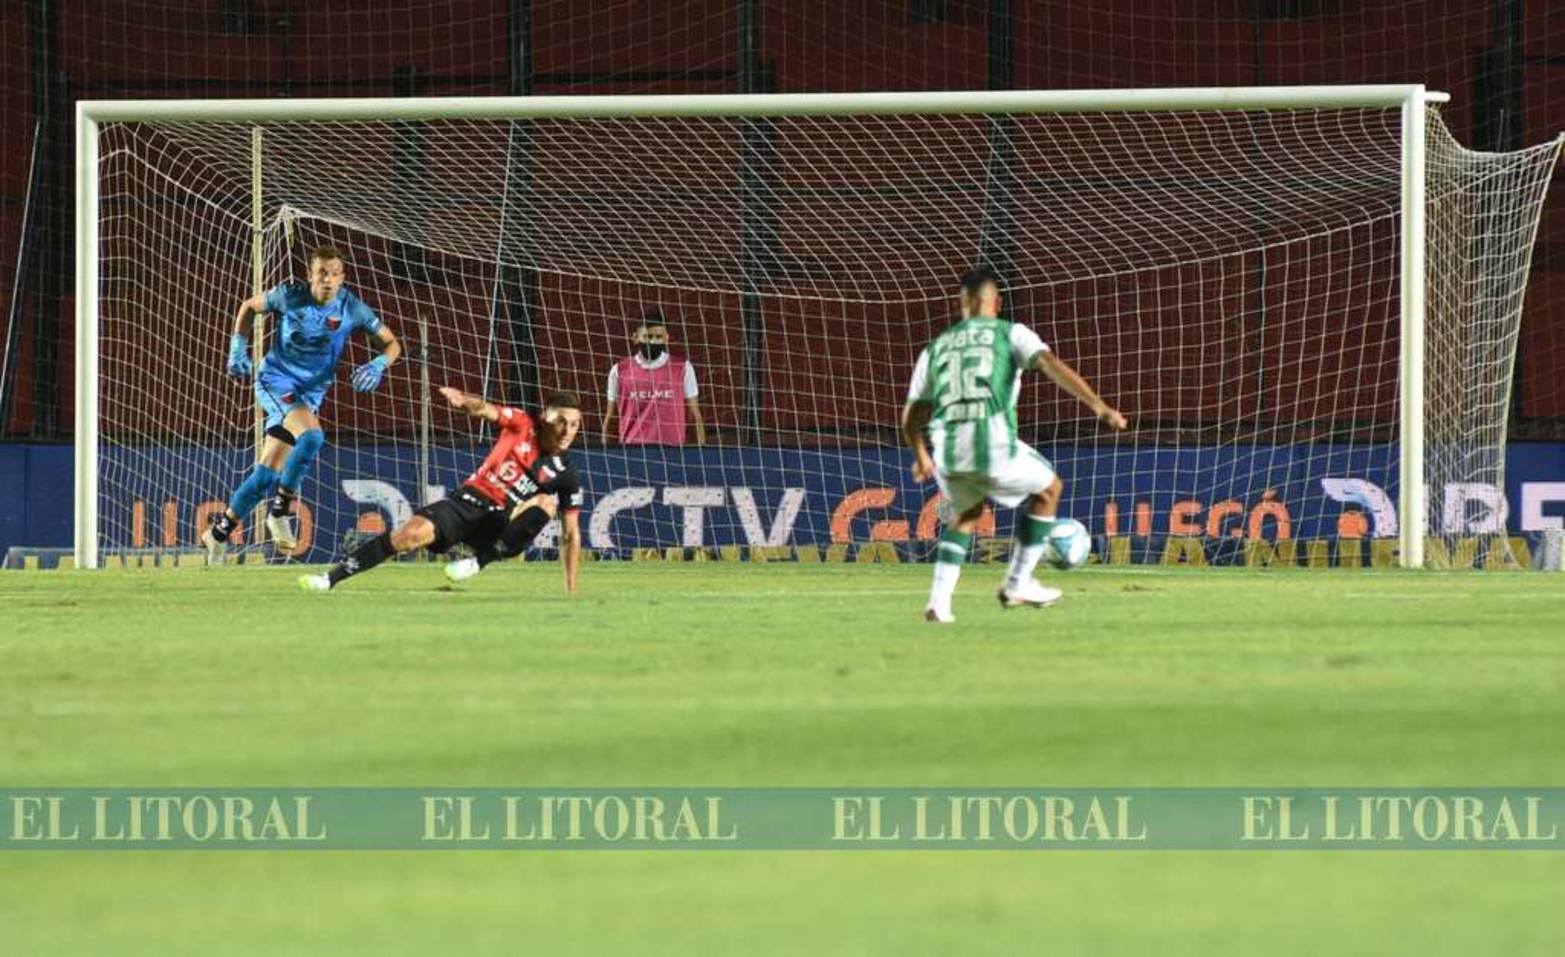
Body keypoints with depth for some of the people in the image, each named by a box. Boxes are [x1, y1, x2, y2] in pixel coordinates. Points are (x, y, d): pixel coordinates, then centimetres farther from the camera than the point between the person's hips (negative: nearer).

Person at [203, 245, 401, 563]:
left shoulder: (351, 308, -9)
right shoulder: (290, 295, -13)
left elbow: (392, 343, -1)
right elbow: (249, 306, 7)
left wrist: (379, 364, -22)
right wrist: (238, 347, -2)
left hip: (310, 392, 3)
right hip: (276, 379, -3)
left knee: (267, 473, 2)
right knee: (312, 436, -31)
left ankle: (219, 533, 17)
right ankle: (280, 512, -17)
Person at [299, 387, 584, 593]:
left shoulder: (565, 477, -1)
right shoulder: (523, 426, -1)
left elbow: (570, 536, 3)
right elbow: (484, 410, -17)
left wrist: (571, 591, -3)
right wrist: (464, 401, -43)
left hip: (501, 524, 0)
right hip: (467, 503, 0)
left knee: (546, 503, -26)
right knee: (413, 532, -27)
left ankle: (478, 561, -24)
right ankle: (330, 579, -21)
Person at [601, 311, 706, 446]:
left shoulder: (682, 368, 5)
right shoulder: (620, 371, 5)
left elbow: (694, 414, 8)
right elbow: (610, 417, 12)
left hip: (671, 448, 0)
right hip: (632, 448, 0)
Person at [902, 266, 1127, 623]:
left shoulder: (936, 347, 23)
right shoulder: (1011, 334, 12)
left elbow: (911, 416, 25)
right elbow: (1051, 364, -6)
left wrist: (921, 457, 44)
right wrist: (1099, 406, -13)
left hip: (947, 450, 4)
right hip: (994, 443, -4)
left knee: (967, 513, 32)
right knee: (1048, 488, 24)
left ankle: (939, 601, 17)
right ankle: (1017, 584, 21)